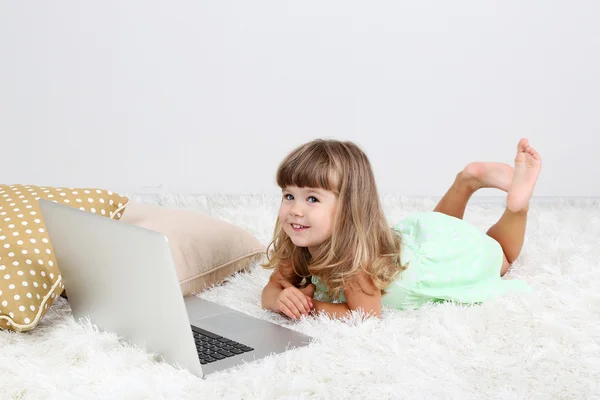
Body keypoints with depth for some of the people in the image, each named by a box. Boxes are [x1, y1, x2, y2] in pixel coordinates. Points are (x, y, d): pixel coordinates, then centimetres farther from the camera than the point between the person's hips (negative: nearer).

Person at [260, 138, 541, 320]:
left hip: (441, 255, -6)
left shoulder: (354, 254, -43)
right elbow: (271, 289, -18)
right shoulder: (298, 245, -25)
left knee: (499, 257, 25)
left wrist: (310, 305, -36)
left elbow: (366, 316, -37)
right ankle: (467, 181, 30)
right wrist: (282, 298, -39)